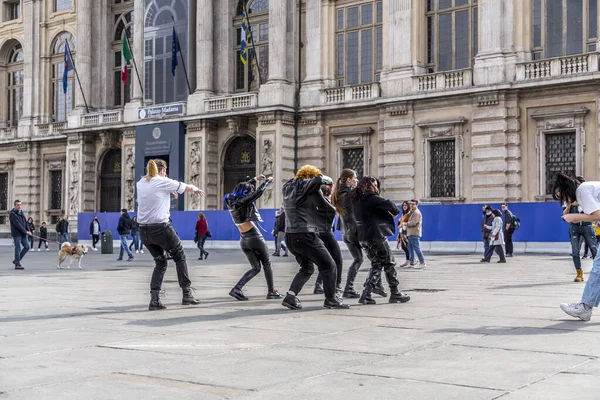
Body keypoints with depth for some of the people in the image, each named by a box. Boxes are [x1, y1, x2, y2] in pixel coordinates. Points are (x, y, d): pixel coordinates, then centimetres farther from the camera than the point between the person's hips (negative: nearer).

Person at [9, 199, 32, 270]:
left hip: (23, 234, 7)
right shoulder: (12, 214, -11)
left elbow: (25, 222, 14)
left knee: (27, 247, 5)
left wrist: (28, 231, -1)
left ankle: (16, 260, 16)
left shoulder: (21, 212, 14)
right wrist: (26, 232, -21)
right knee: (18, 249, -5)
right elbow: (17, 224, -19)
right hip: (16, 234, -7)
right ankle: (17, 264, 2)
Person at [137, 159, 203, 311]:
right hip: (161, 228, -5)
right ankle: (187, 294, 17)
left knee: (160, 262, 17)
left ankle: (154, 299, 3)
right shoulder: (163, 182, -5)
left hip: (144, 230, 6)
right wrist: (197, 190, 28)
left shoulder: (140, 183, 10)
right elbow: (187, 187, 8)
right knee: (180, 257, 15)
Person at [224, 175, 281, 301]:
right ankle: (271, 291, 14)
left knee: (255, 268, 11)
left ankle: (237, 288, -5)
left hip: (243, 239, 7)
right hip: (254, 236, -7)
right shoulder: (242, 202, -13)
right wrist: (267, 181, -2)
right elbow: (259, 192, -17)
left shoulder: (231, 201, 8)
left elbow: (244, 187, 23)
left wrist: (255, 179, 26)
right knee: (267, 264, 9)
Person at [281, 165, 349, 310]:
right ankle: (331, 299, 10)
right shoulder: (307, 186, -9)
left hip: (290, 236, 9)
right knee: (328, 266, 4)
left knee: (307, 268, 22)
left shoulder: (288, 188, 15)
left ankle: (290, 297, 10)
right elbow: (320, 179, -17)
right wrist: (329, 181, 5)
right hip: (305, 235, -9)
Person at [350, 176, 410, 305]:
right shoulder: (370, 197, -10)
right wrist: (395, 212, 5)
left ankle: (366, 294, 0)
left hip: (363, 237, 8)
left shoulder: (355, 199, 15)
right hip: (376, 235, -8)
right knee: (389, 263, 6)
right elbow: (388, 204, -15)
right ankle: (395, 293, 12)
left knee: (376, 264, 14)